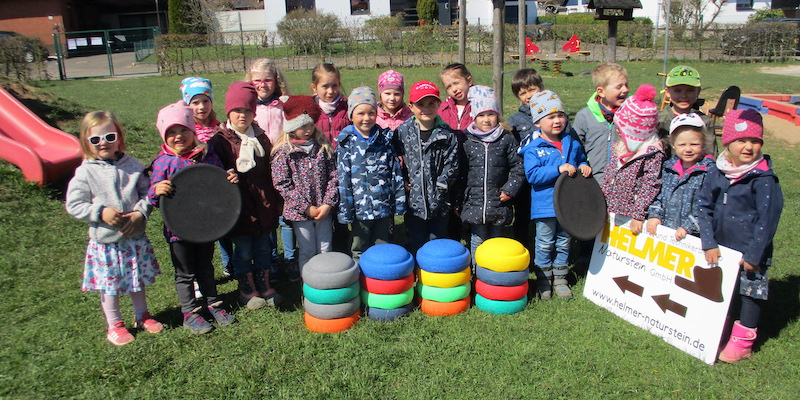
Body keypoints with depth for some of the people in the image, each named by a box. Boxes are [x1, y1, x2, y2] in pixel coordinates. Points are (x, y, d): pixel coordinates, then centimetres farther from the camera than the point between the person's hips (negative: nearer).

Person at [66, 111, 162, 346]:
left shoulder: (132, 166, -2)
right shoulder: (86, 172, -10)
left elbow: (147, 192, 2)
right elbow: (74, 205, -8)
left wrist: (140, 212, -14)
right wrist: (100, 212, -21)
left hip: (135, 237, 2)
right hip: (105, 241, -2)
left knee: (138, 280, 18)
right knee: (109, 285, 10)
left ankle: (142, 316, 38)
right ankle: (114, 325, 29)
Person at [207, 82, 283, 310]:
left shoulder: (261, 139, 7)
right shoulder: (220, 141, -7)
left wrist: (276, 201, 12)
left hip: (263, 204, 4)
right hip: (239, 206, -4)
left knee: (263, 248, 14)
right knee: (243, 251, 8)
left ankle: (264, 286, 30)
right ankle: (247, 290, 26)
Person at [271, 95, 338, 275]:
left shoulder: (323, 146, 1)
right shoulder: (283, 152, -9)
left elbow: (333, 175, 0)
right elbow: (282, 184, -12)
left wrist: (328, 203, -9)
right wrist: (306, 207, -15)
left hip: (324, 209, 3)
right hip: (300, 212, -3)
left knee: (325, 250, 12)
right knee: (307, 251, 8)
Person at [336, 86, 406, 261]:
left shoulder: (385, 139, 2)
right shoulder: (346, 142, -4)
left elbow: (396, 172, 3)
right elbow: (343, 179, -5)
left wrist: (399, 203, 0)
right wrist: (345, 210, -7)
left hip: (384, 207, 2)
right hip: (360, 208, -1)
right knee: (360, 251, 14)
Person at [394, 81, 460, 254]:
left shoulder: (447, 134, -3)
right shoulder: (402, 132, -2)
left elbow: (451, 165, -5)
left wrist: (440, 186, -11)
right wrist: (403, 182, -6)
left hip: (439, 201, 0)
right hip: (413, 201, 0)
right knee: (416, 245, 12)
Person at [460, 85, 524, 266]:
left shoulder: (507, 139, 0)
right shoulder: (466, 141, 1)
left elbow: (518, 167, 2)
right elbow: (459, 170, 6)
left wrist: (509, 190, -7)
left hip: (498, 203, 0)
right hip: (474, 203, 0)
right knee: (477, 242, 7)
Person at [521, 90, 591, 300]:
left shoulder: (572, 144, 5)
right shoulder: (533, 148, -11)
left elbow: (581, 160, 22)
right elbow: (532, 174, -21)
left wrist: (584, 166, -2)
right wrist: (558, 169, -28)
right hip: (545, 205, -4)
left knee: (564, 243, 16)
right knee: (545, 244, 8)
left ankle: (560, 279, 31)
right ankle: (543, 280, 24)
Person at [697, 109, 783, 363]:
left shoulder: (764, 179, -15)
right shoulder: (716, 173, -2)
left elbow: (768, 218, -14)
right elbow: (704, 206, 0)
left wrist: (754, 254, -13)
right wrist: (709, 244, -6)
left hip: (749, 252, -4)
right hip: (720, 248, 5)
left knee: (751, 291, 8)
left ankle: (743, 341, 24)